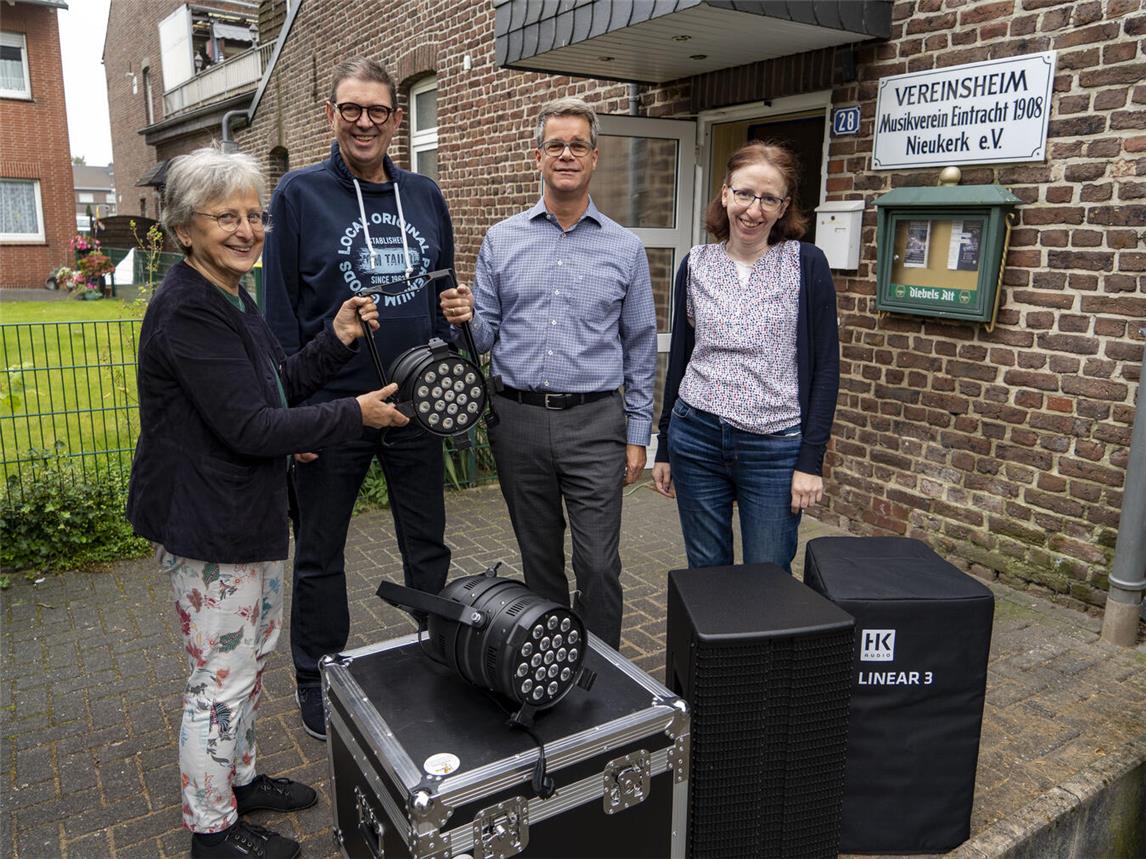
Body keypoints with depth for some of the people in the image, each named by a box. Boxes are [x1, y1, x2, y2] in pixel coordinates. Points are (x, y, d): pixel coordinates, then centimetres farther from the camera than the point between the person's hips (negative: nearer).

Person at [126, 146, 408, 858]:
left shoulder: (231, 299, 11)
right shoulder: (186, 312, -21)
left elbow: (280, 385, 14)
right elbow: (249, 426, -26)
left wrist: (337, 341, 0)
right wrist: (356, 415, -19)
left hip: (250, 513, 10)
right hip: (208, 527, -10)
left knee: (255, 653, 22)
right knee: (223, 676, 4)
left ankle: (239, 778, 42)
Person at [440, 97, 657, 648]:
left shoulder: (624, 248, 3)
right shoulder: (501, 240, 6)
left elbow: (640, 348, 6)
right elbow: (485, 336, 9)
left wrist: (638, 434, 2)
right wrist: (464, 319, -15)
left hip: (594, 422, -1)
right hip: (519, 418, 2)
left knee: (598, 565, -1)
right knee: (538, 557, 15)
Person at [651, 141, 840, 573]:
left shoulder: (807, 265, -4)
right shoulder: (695, 265, 4)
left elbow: (825, 368, -3)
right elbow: (679, 358, 11)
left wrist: (811, 461, -8)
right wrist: (664, 448, 12)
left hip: (775, 449, -2)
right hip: (696, 439, 3)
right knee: (705, 573, 13)